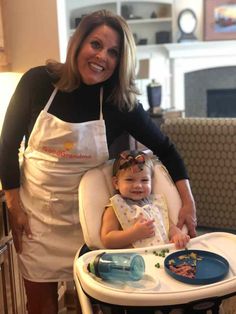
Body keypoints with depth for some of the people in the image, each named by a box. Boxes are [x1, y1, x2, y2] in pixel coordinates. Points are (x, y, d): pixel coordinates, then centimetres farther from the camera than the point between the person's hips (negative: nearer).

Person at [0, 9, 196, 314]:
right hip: (35, 209, 0)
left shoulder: (120, 102, -11)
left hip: (86, 212, 0)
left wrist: (188, 202, -11)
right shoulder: (38, 82, -12)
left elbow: (164, 148, -2)